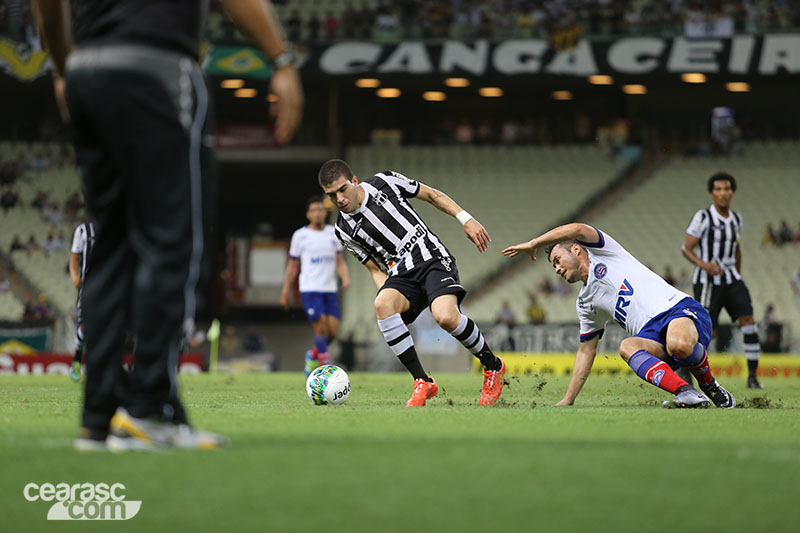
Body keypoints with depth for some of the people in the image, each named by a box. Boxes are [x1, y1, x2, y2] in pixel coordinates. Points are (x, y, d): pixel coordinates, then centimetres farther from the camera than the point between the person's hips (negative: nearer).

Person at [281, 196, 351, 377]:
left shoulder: (334, 233, 10)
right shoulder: (300, 236, 2)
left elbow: (340, 261, 11)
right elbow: (292, 265, 8)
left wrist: (345, 277, -9)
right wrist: (285, 291, 6)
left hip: (330, 290, 4)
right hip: (309, 289, -4)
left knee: (333, 331, -4)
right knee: (321, 327, -16)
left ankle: (313, 355, 25)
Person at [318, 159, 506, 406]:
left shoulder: (384, 183, -1)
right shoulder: (344, 230, 7)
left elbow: (431, 195, 9)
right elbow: (375, 268, 13)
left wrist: (466, 219, -1)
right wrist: (387, 293, -6)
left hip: (433, 258, -3)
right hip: (401, 274, 3)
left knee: (445, 317, -31)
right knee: (382, 305, -32)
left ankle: (492, 366, -2)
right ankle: (422, 382, -23)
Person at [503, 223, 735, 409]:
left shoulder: (602, 252, 10)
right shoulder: (586, 303, 27)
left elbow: (577, 230, -11)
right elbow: (586, 351, 31)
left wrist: (532, 244, -2)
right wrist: (568, 400, 27)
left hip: (679, 309, -6)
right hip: (650, 335, 6)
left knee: (678, 344, -40)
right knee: (627, 347, -30)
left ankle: (709, 386, -9)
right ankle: (686, 393, -38)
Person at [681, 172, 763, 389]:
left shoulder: (736, 219, 11)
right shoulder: (703, 217, -8)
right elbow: (686, 248, -9)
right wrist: (704, 265, -25)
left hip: (731, 277, 5)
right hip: (707, 281, -5)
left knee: (748, 318, -12)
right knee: (708, 332, -9)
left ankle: (752, 376, -11)